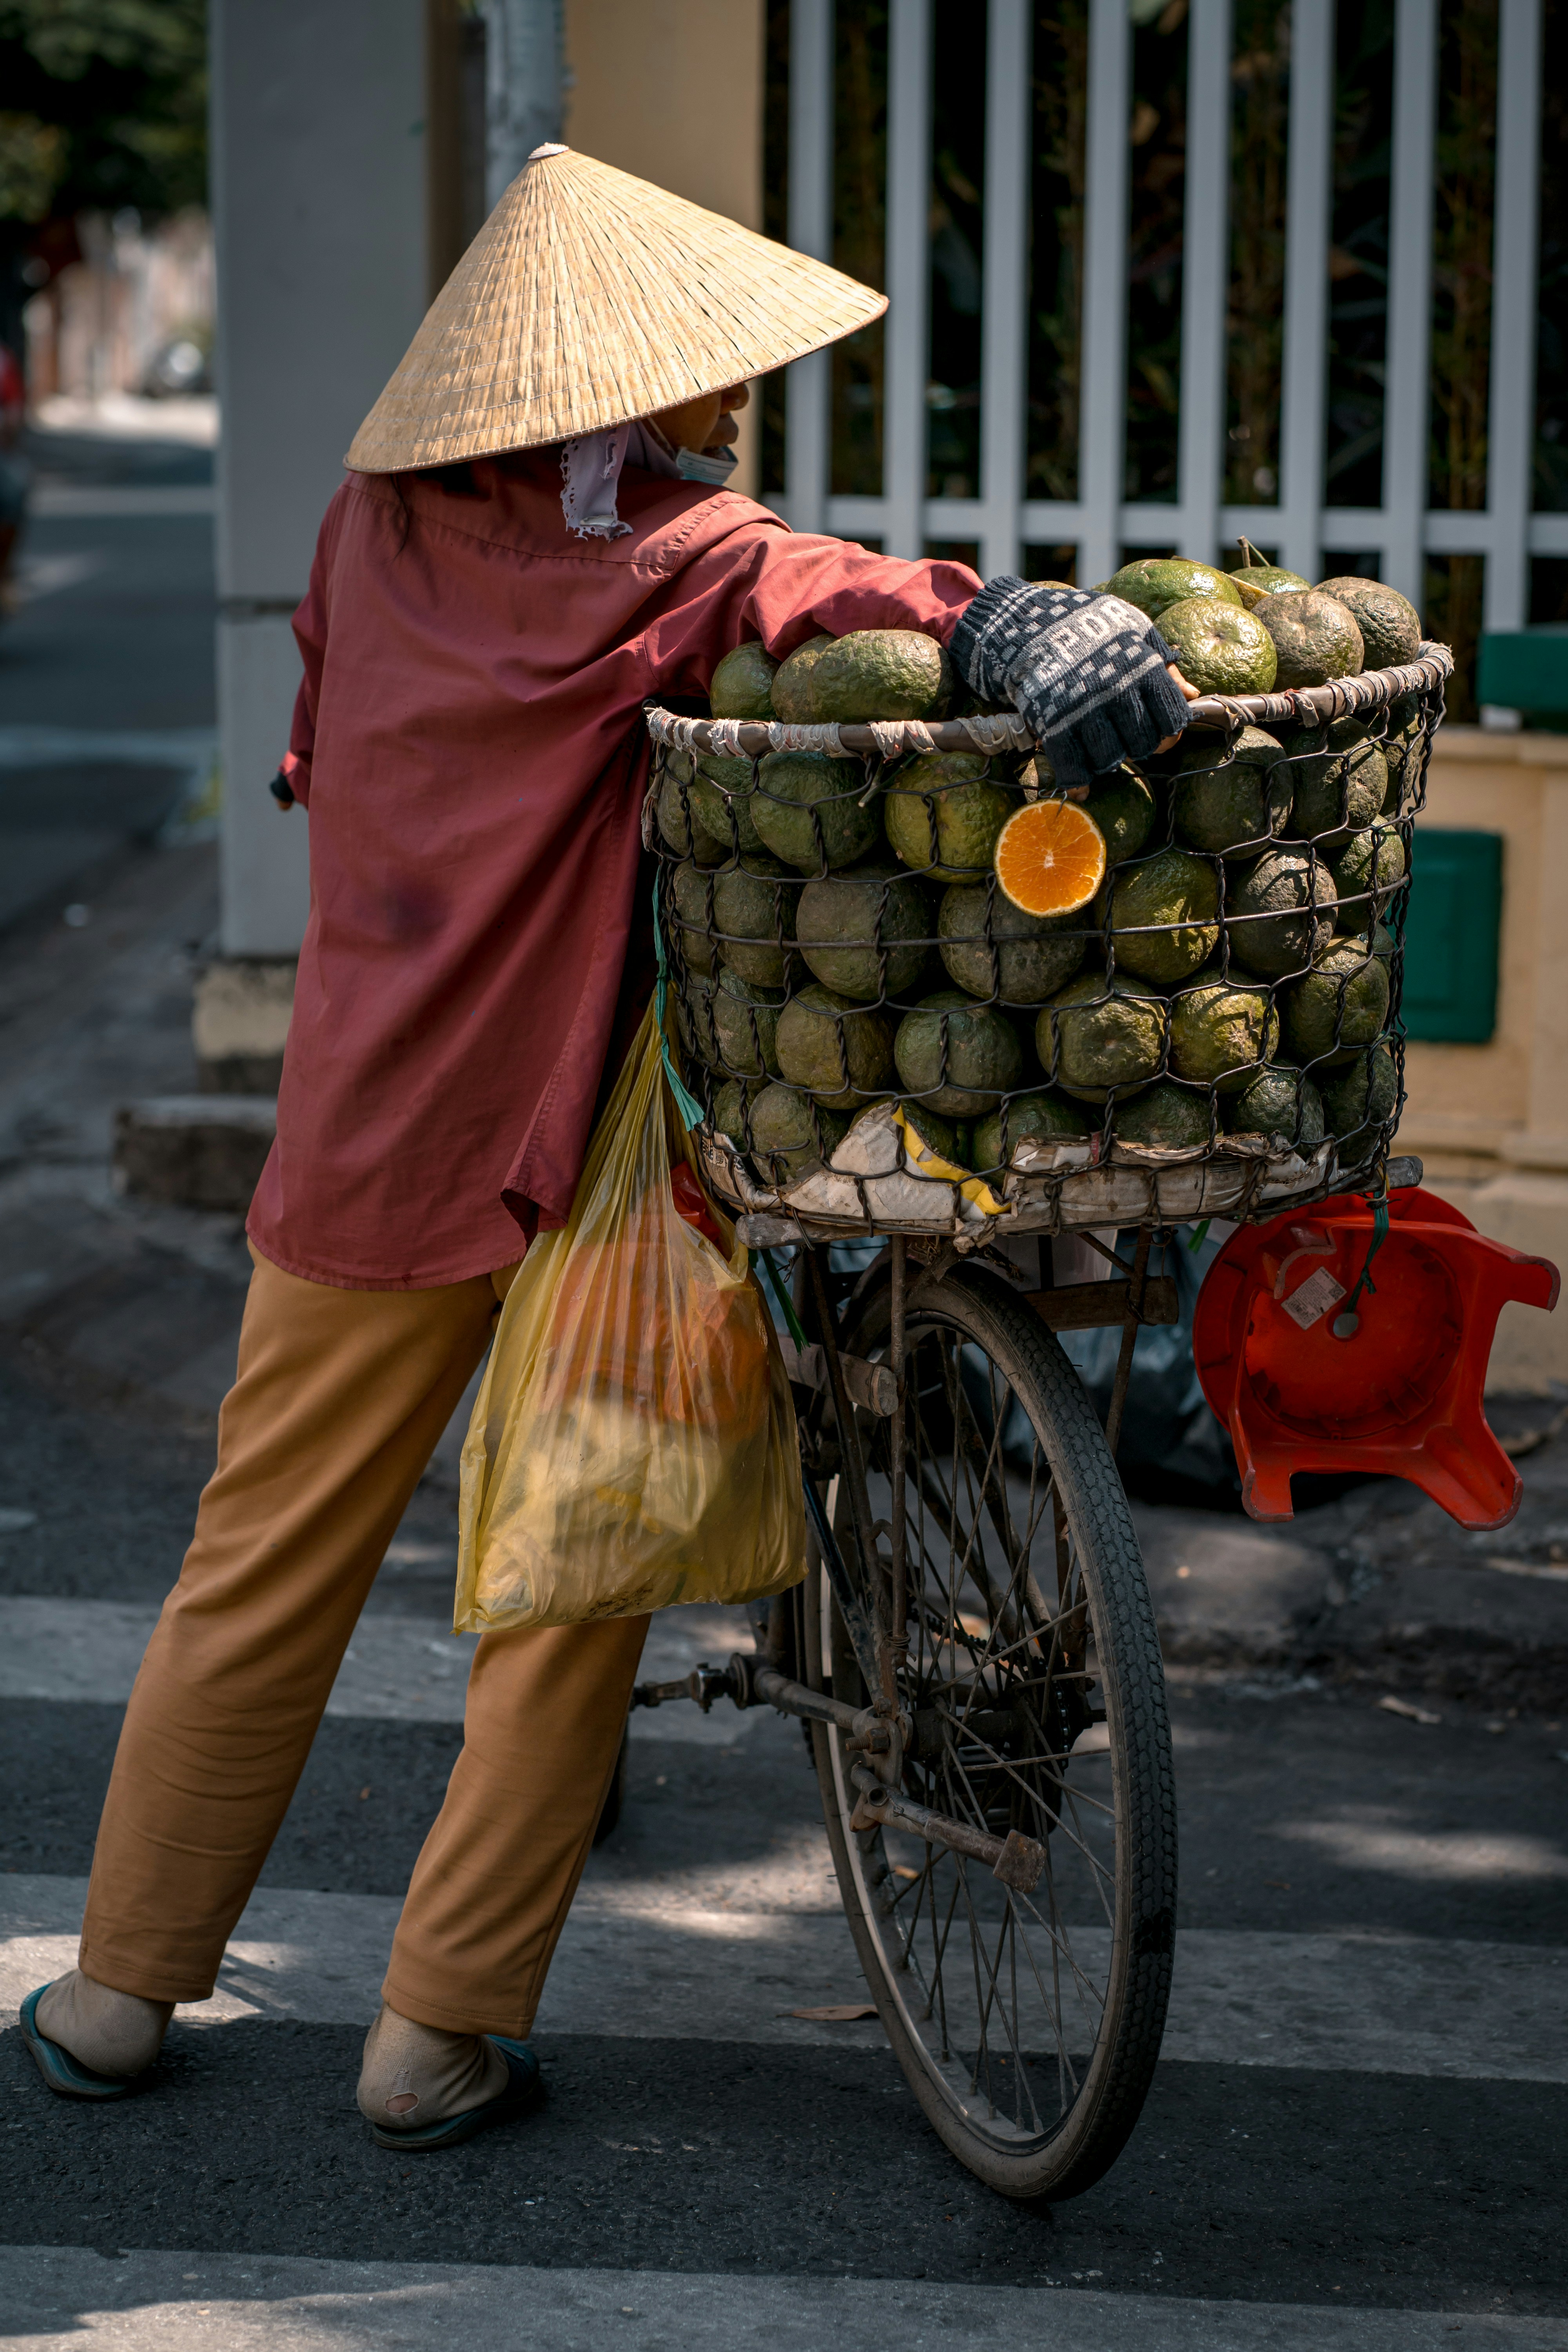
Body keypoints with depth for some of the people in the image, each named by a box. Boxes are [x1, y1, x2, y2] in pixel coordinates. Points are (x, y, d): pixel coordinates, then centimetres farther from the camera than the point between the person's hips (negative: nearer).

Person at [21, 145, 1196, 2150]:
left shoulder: (376, 528, 6)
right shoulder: (663, 556, -12)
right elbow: (790, 592, -32)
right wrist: (994, 622, -47)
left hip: (361, 1141, 5)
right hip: (585, 1156, -5)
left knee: (262, 1573, 15)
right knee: (565, 1594, 8)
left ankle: (120, 1987, 24)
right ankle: (444, 2036, 10)